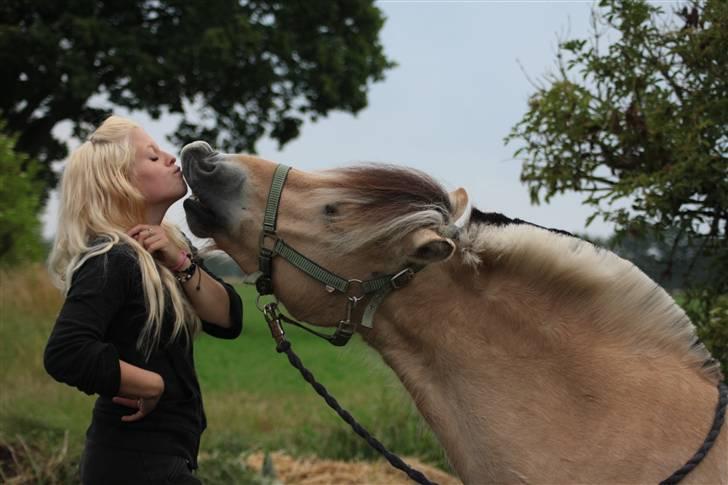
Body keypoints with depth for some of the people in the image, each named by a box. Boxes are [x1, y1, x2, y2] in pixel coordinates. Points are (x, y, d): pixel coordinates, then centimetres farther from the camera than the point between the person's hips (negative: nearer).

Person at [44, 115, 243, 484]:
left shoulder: (170, 246, 9)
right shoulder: (110, 259, -17)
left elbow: (228, 322, 2)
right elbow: (65, 355, -30)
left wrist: (182, 263, -12)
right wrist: (157, 385, -19)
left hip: (164, 454, 8)